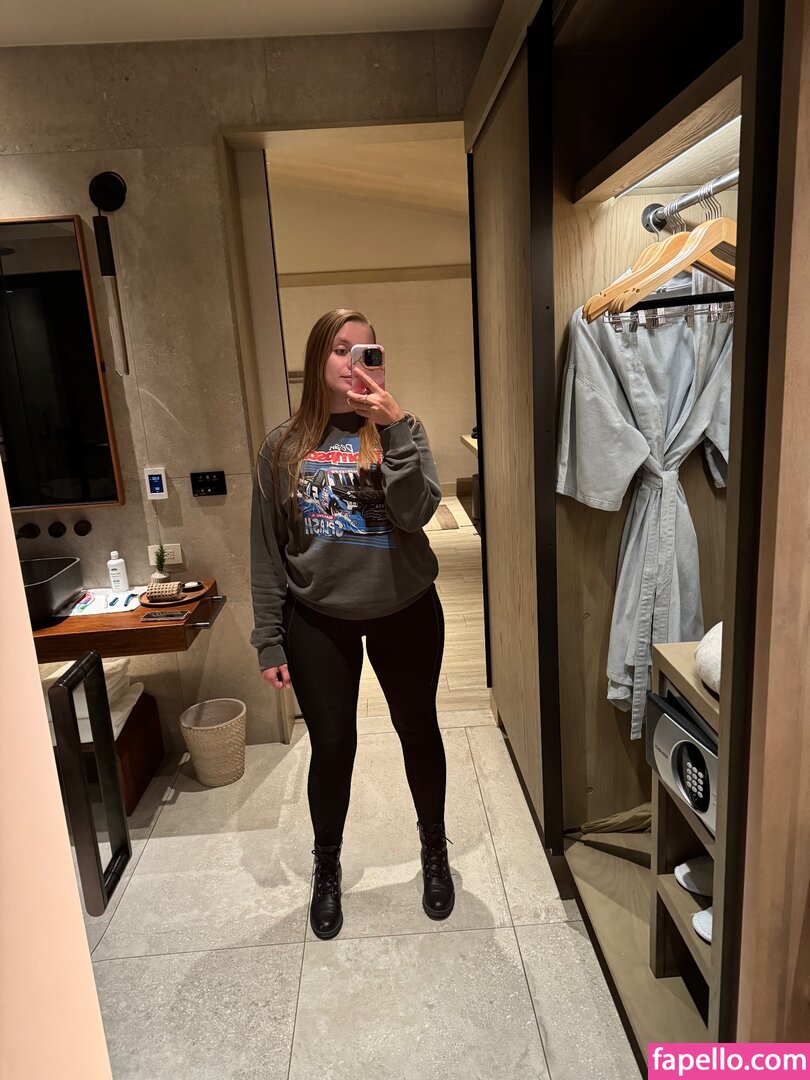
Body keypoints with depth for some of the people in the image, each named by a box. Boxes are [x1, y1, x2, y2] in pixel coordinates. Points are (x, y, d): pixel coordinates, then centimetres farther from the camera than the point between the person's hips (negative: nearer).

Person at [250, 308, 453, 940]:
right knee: (331, 748, 11)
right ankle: (327, 868, 39)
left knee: (419, 733, 16)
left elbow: (416, 512, -20)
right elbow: (266, 551, 0)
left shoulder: (399, 431, -3)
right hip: (318, 622, 0)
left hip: (405, 613, 0)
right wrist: (270, 641, -1)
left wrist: (395, 427, -28)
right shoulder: (283, 445, -2)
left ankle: (435, 850, 43)